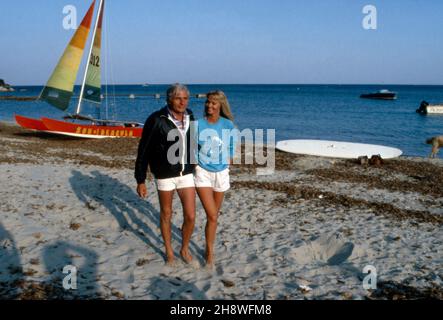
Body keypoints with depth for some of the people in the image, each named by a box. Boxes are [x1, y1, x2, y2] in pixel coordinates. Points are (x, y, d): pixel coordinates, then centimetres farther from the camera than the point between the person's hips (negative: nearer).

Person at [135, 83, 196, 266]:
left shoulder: (190, 118, -1)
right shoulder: (156, 120, -17)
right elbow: (143, 151, -12)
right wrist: (140, 181, -11)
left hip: (186, 173, 4)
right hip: (164, 174, -3)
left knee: (190, 216, 2)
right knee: (166, 214, 13)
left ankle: (185, 249, 28)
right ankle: (169, 251, 35)